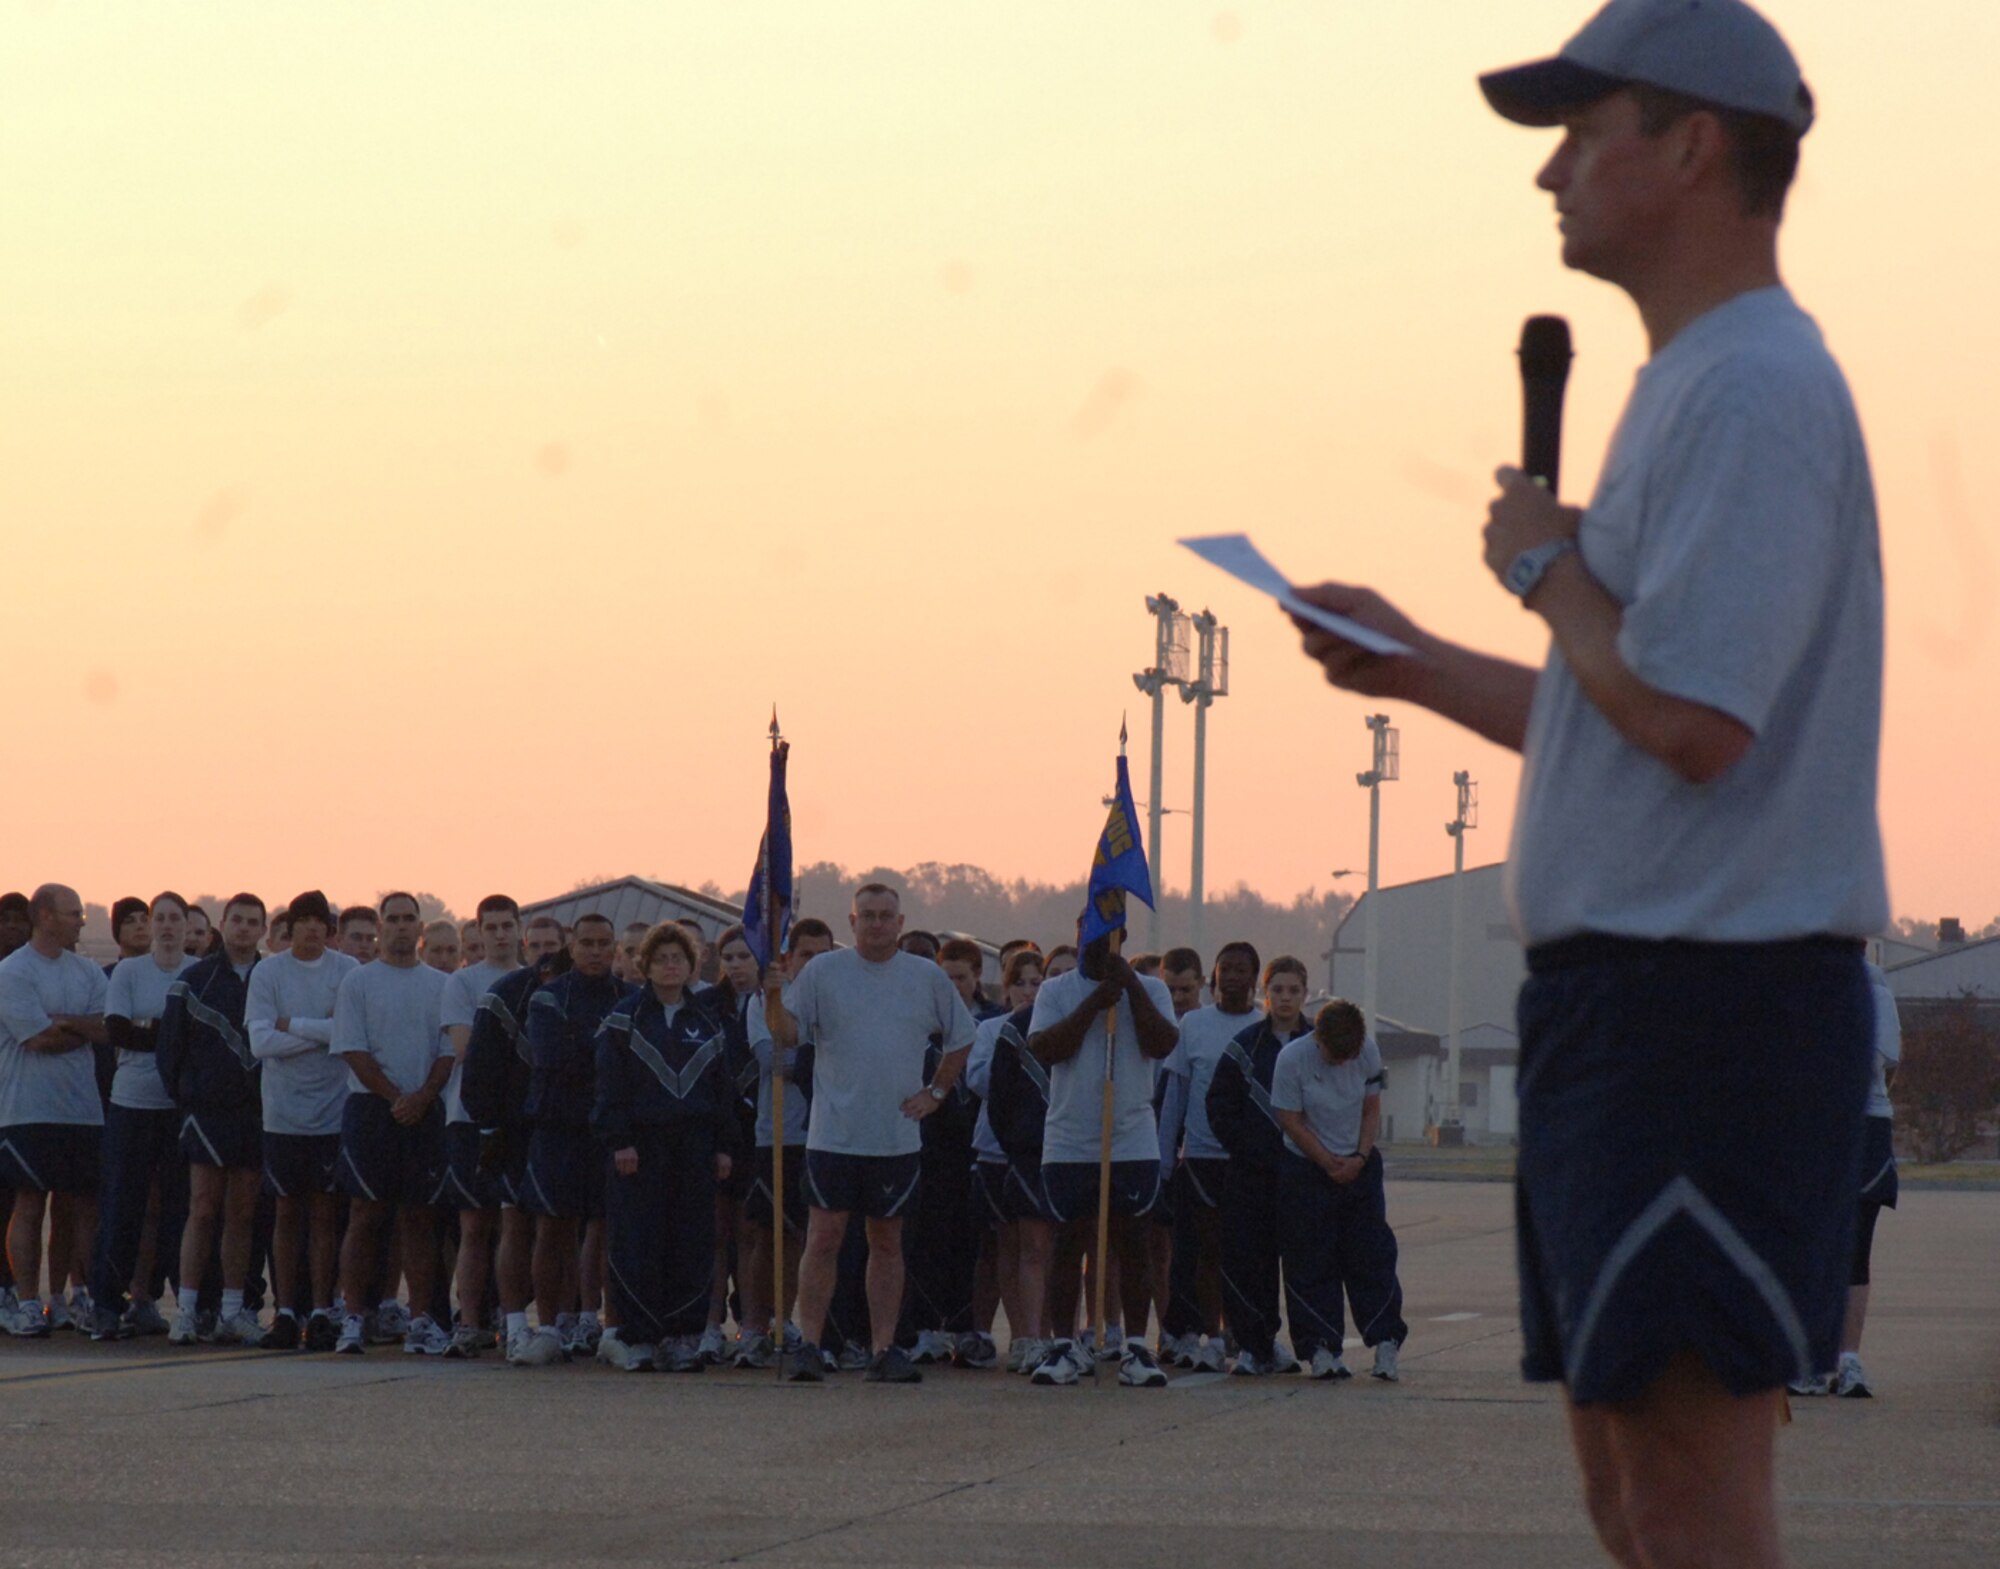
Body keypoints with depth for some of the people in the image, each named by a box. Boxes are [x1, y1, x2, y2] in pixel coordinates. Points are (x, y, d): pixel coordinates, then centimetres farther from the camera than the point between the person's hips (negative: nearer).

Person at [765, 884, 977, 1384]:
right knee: (824, 1239, -4)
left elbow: (961, 1038, 19)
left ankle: (885, 1350, 10)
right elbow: (787, 1036, -1)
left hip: (898, 1136, 2)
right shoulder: (822, 972, 1)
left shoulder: (928, 978, 7)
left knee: (887, 1243, 7)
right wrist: (774, 997, -19)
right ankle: (808, 1346, 0)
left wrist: (935, 1092, 10)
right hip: (834, 1133, -2)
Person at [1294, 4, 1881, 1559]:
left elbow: (1691, 718, -23)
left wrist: (1546, 563, -8)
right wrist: (1416, 662, 24)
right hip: (1625, 1003, 11)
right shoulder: (1697, 385, 20)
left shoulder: (1751, 390, -14)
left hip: (1708, 1001, -11)